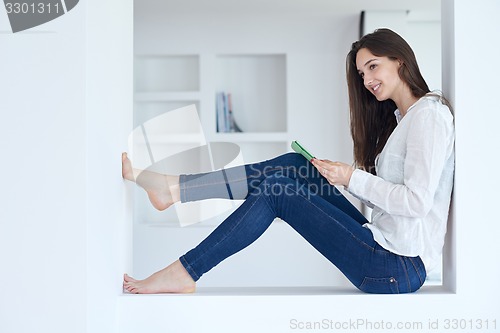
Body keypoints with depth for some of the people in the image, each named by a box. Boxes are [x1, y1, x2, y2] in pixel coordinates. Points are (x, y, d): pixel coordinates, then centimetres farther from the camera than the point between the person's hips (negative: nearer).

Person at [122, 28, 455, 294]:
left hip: (399, 268, -8)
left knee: (276, 188, -10)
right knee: (295, 165, 1)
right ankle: (171, 188, 2)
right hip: (386, 245, 8)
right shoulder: (398, 118, 19)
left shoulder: (429, 113, -10)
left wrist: (353, 178, -12)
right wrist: (340, 174, 0)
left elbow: (417, 201, -20)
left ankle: (183, 273, -5)